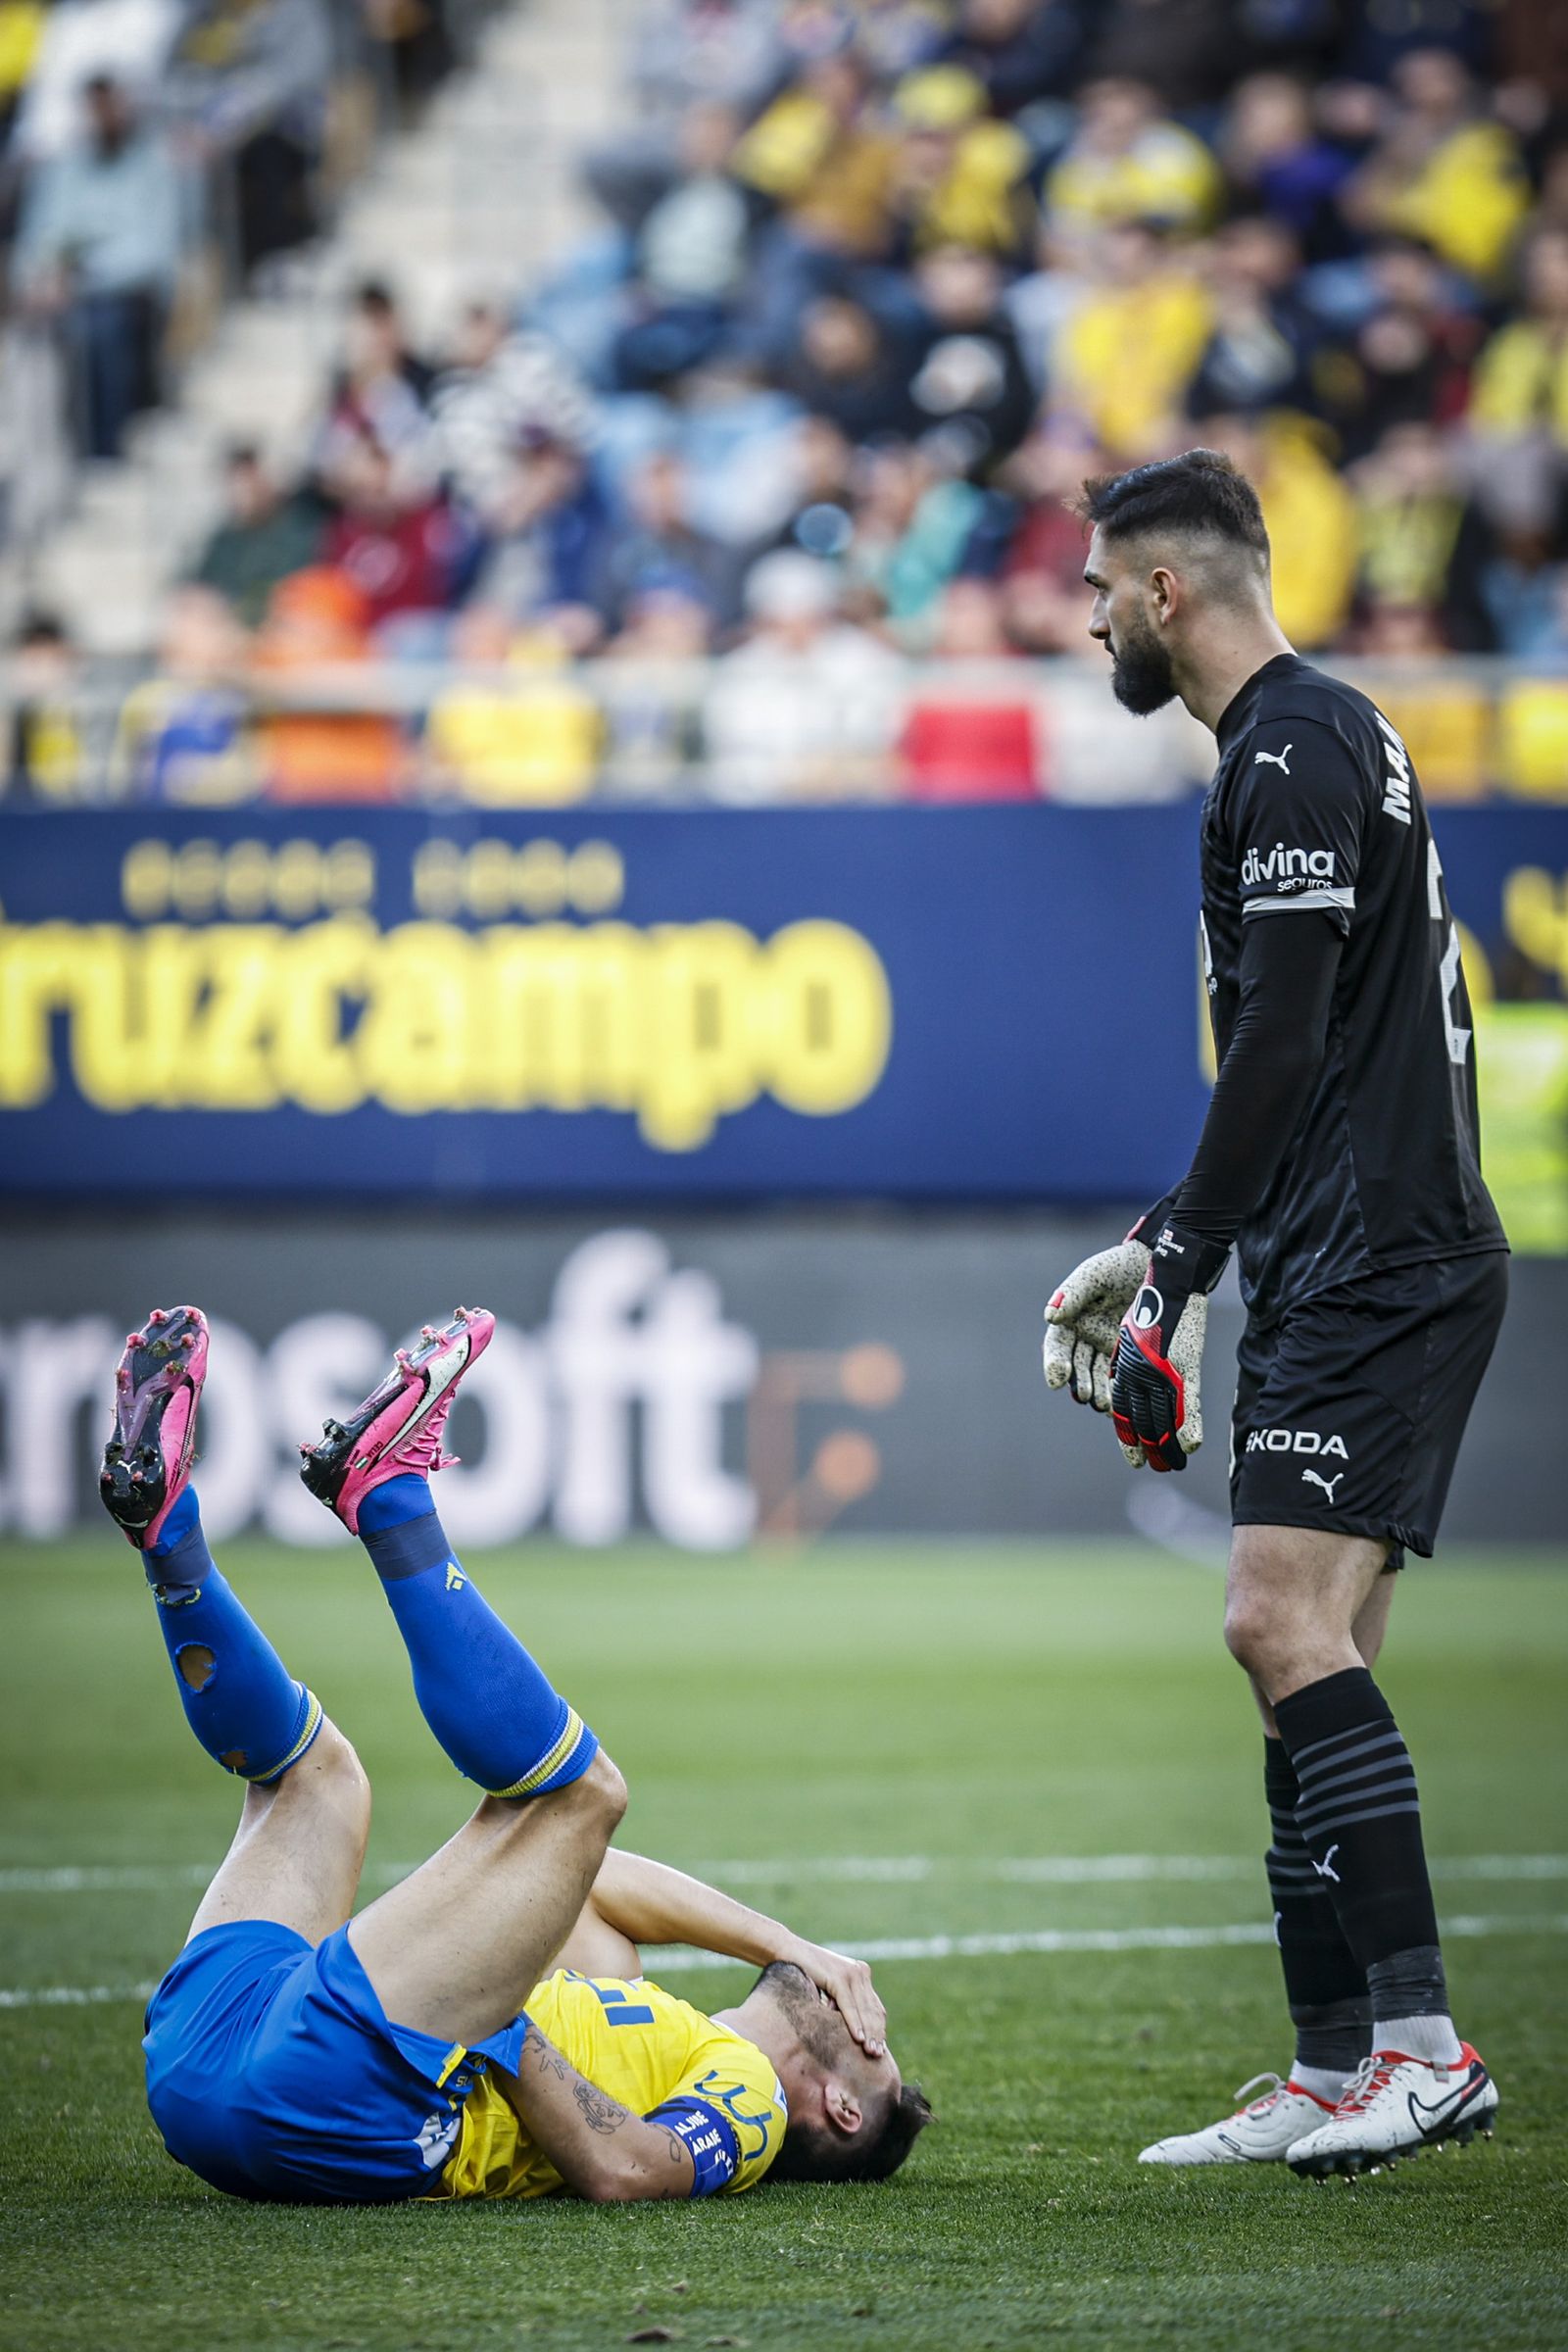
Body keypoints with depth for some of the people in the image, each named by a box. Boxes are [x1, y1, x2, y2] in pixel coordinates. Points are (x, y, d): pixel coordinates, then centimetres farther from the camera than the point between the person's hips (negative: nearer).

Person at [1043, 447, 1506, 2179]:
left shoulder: (1292, 757, -12)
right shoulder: (1312, 743, 21)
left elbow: (1283, 1047, -18)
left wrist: (1175, 1275, -14)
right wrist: (1164, 1241, 23)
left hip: (1380, 1264, -11)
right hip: (1351, 1269, 11)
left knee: (1284, 1620, -18)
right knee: (1305, 1648, 8)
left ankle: (1421, 2046, -22)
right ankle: (1336, 2073, 9)